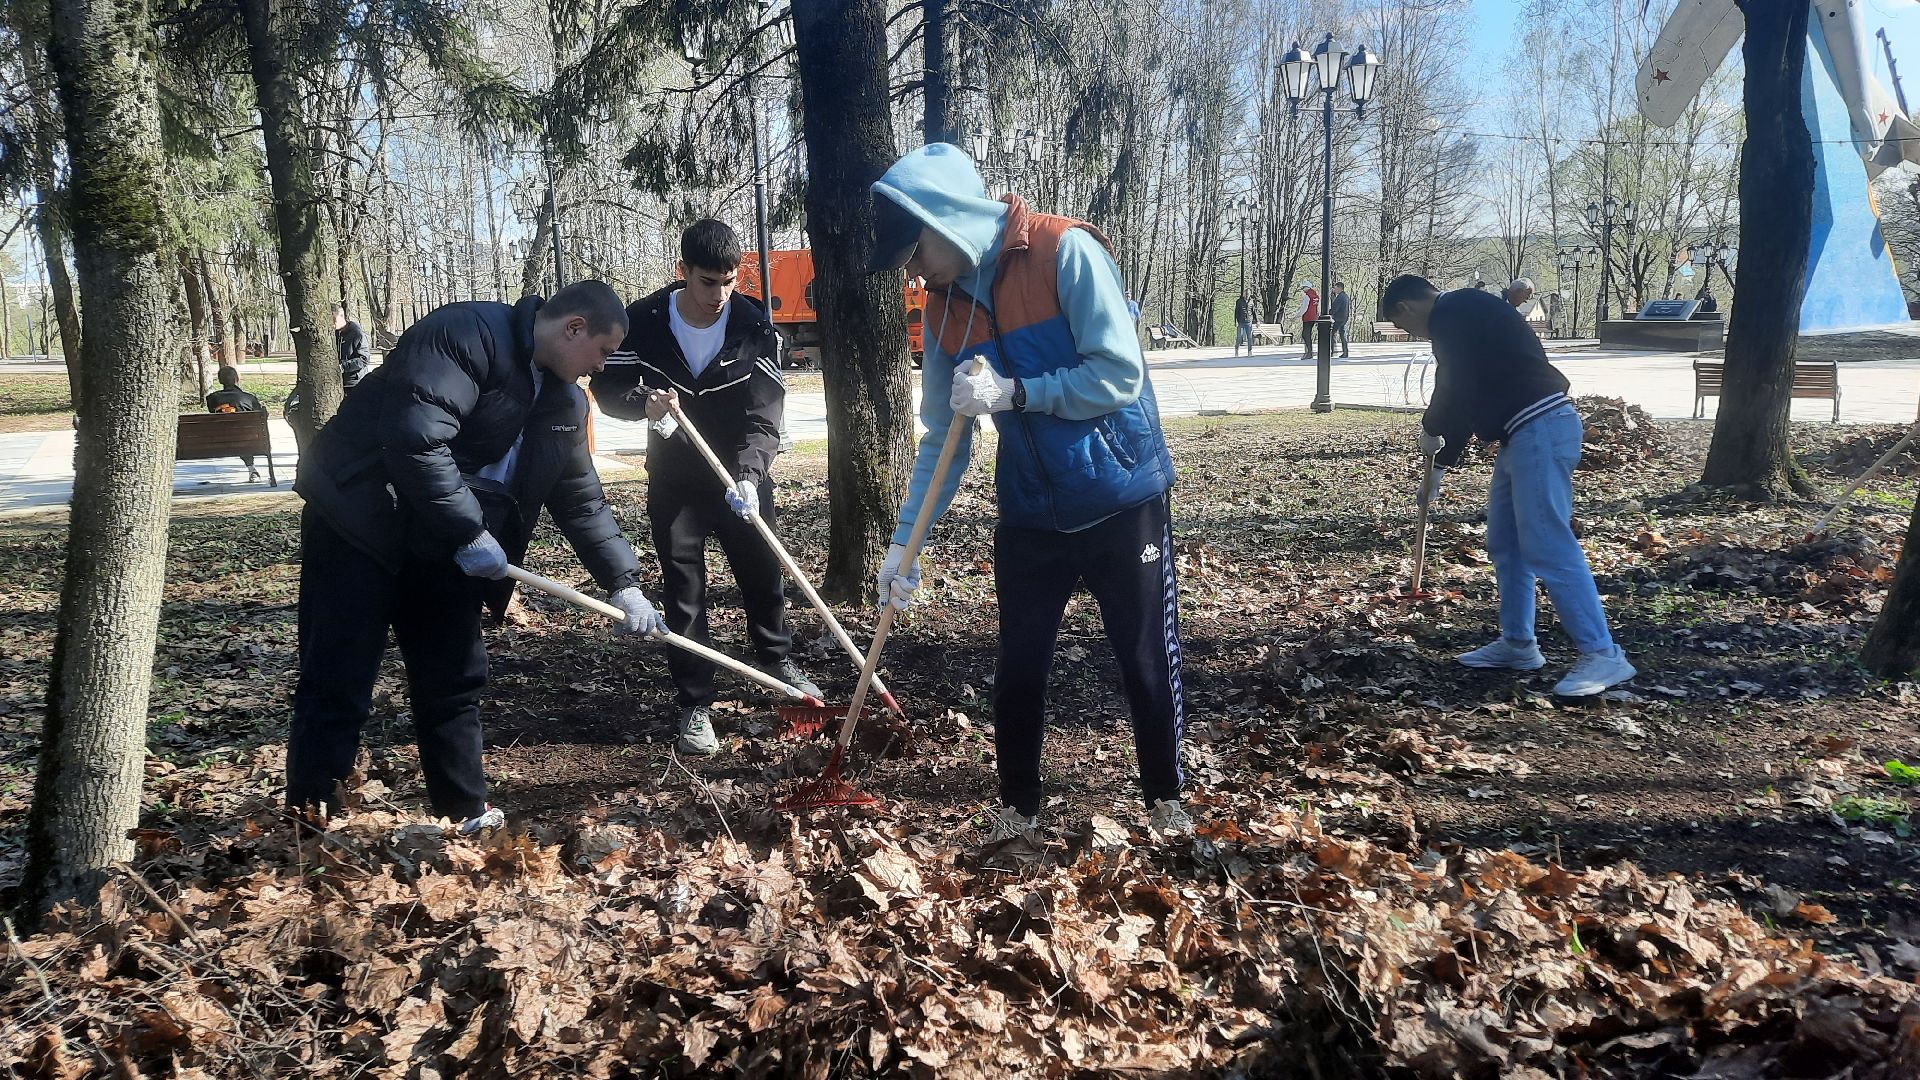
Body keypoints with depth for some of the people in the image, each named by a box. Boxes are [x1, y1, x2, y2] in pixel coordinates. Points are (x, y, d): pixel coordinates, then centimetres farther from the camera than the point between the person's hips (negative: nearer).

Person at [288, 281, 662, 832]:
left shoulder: (564, 400, 6)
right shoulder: (467, 334, -20)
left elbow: (580, 499, 12)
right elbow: (415, 438, -30)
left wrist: (624, 582, 6)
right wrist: (469, 533, -26)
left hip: (441, 542, 8)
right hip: (360, 518, -8)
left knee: (454, 680, 10)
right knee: (339, 683, -4)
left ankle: (467, 813, 22)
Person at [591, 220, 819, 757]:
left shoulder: (754, 326, -16)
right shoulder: (643, 321, -14)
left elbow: (763, 415, -19)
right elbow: (607, 387, -4)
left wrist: (749, 476, -35)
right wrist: (643, 400, -27)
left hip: (742, 476, 1)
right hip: (674, 481, 0)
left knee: (763, 575, 14)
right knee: (683, 594, 2)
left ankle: (779, 662, 40)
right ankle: (694, 706, 12)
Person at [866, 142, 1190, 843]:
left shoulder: (1065, 252, -16)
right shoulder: (946, 304, 2)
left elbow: (1119, 377, -21)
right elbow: (942, 436, 6)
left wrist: (1012, 392, -24)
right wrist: (904, 542, 1)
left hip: (1122, 502, -5)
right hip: (1030, 515, 5)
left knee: (1148, 661, 7)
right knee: (1019, 667, 10)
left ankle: (1164, 799, 27)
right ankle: (1019, 804, 28)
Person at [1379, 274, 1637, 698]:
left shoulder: (1454, 313, -8)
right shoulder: (1462, 317, 24)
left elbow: (1454, 387, -13)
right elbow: (1466, 396, 28)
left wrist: (1430, 431, 7)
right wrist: (1439, 468, 31)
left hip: (1539, 428, -11)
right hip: (1524, 433, 11)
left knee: (1546, 545, -13)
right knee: (1505, 544, 15)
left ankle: (1602, 655, -12)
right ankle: (1518, 644, 23)